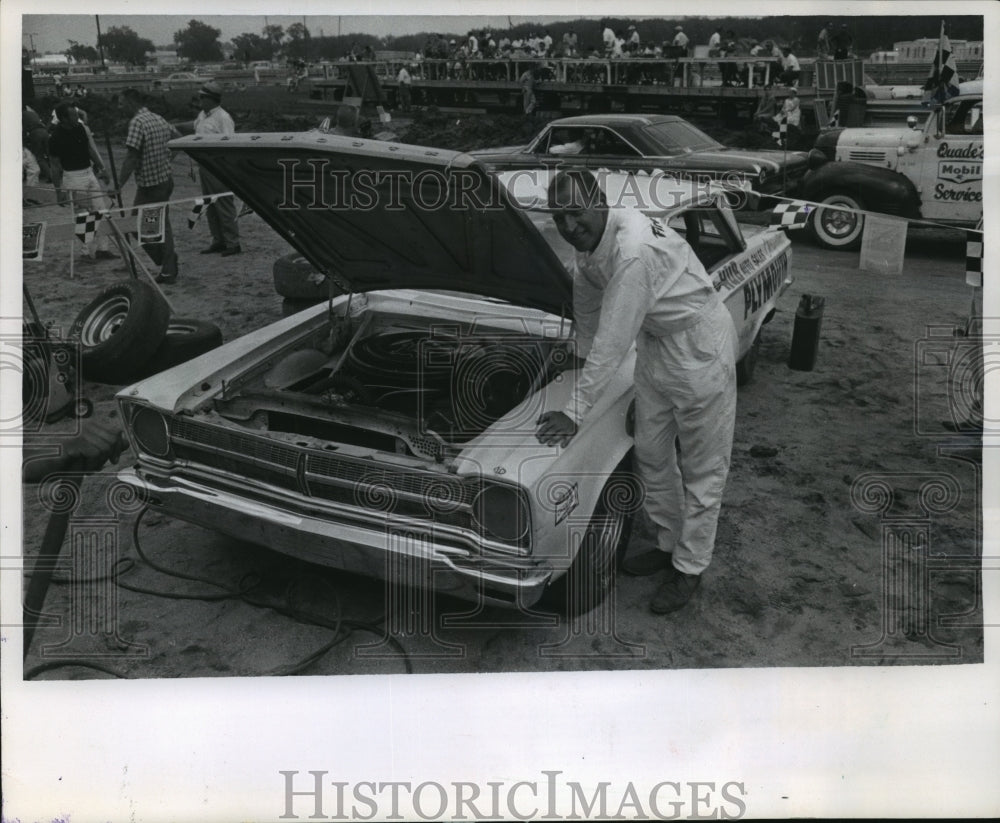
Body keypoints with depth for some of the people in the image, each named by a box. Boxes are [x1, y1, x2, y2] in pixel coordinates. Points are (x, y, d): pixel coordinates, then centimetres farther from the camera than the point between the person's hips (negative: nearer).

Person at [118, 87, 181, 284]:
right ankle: (169, 271, 14)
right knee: (162, 225, 13)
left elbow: (131, 158, -20)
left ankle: (166, 258, -2)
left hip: (149, 184, -8)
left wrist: (119, 185, -18)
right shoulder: (158, 119, 9)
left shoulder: (137, 122, -15)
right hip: (166, 180, 8)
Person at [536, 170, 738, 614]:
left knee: (702, 467, 4)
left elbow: (612, 341, -33)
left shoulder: (633, 251, -34)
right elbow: (587, 305, 13)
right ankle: (669, 543, 35)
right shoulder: (588, 241, -6)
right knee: (651, 452, 17)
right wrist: (580, 356, 24)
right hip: (655, 341, 9)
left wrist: (574, 411, -29)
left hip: (699, 346, -9)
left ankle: (690, 568, 17)